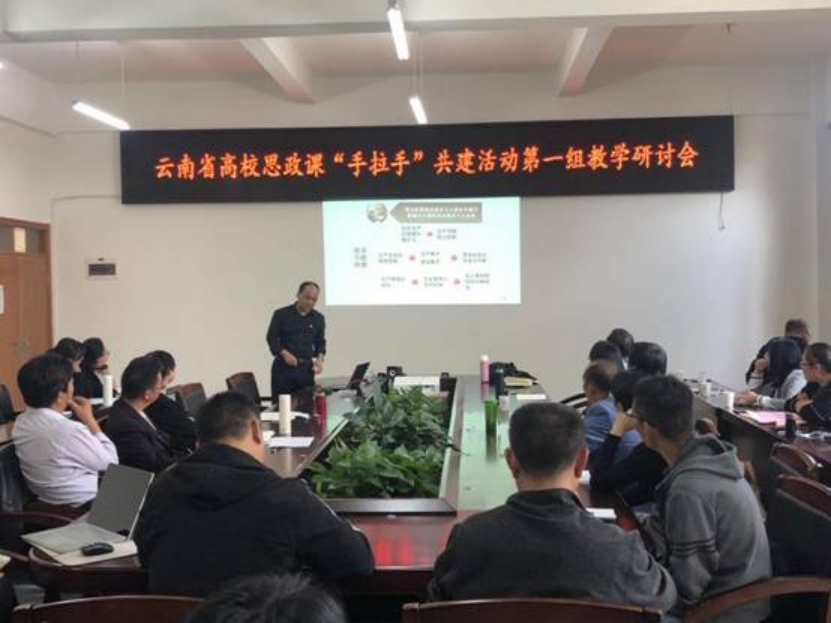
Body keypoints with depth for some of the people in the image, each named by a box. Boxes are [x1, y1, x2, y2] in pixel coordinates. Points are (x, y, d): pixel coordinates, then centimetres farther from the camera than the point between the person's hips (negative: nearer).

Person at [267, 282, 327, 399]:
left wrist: (320, 358, -5)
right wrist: (285, 354, -16)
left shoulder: (318, 318, 8)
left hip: (306, 369, 3)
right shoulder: (281, 314, -2)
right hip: (284, 368, -3)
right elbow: (271, 337, -1)